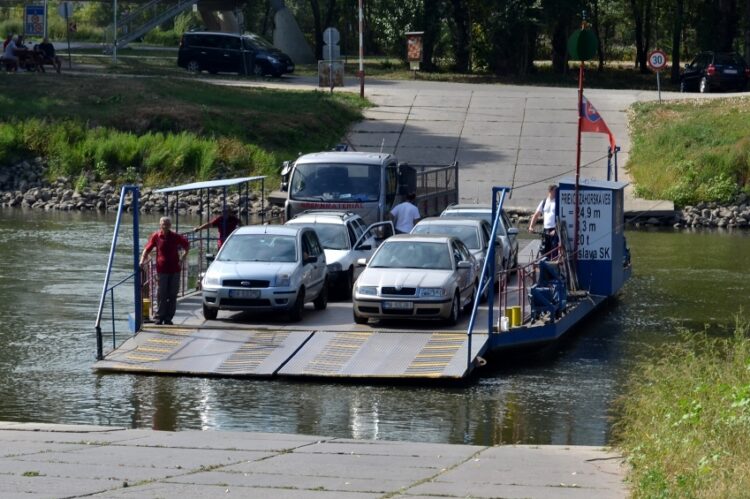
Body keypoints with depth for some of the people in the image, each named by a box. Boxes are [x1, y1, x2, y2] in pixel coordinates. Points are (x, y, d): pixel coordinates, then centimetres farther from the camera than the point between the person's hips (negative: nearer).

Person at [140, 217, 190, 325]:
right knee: (162, 295, -2)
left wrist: (184, 255, 10)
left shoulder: (175, 237, 2)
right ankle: (160, 316, 6)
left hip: (174, 269, 2)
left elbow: (187, 245, 19)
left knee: (173, 295, 4)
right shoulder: (156, 236, -1)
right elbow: (147, 249, 2)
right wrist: (142, 260, -11)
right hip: (162, 269, -2)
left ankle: (168, 317, 11)